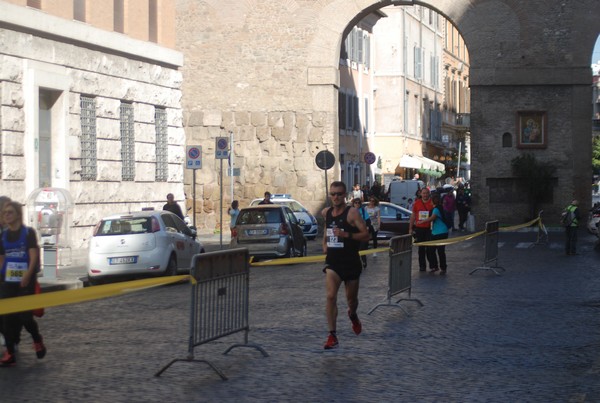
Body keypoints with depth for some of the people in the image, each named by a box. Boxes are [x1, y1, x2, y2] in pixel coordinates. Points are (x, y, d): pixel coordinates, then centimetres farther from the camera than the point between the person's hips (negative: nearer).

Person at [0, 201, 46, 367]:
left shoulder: (28, 232, -2)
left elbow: (34, 256, -10)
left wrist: (27, 275, -24)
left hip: (25, 282, -4)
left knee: (25, 316, -7)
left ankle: (37, 340, 24)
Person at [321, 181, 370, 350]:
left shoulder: (352, 212, -12)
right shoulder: (326, 212, 4)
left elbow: (366, 235, -16)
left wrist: (346, 235, -28)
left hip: (351, 262, -2)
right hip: (332, 262, 2)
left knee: (351, 298, 14)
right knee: (331, 296, -16)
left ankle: (353, 315, 51)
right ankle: (332, 335, -14)